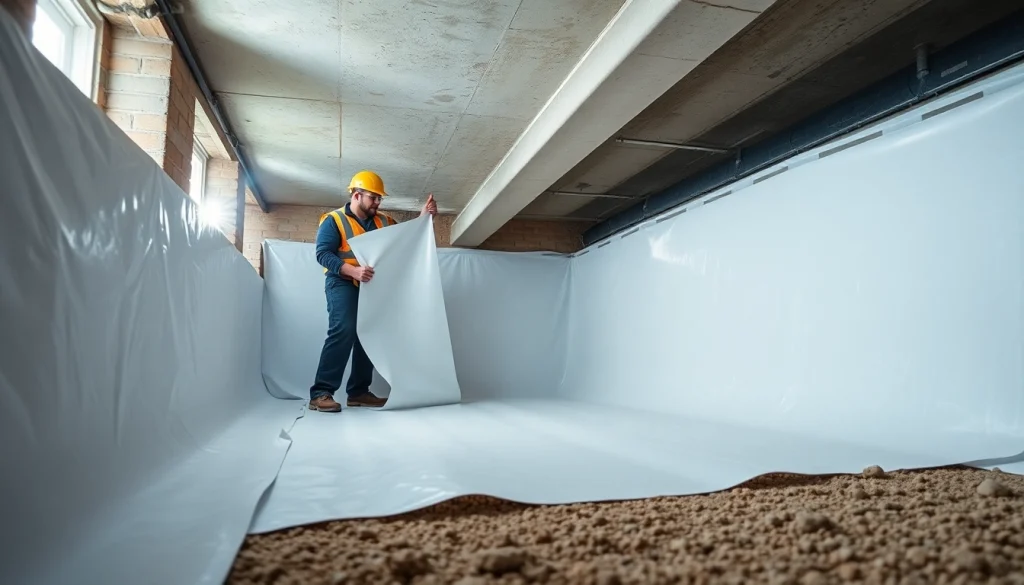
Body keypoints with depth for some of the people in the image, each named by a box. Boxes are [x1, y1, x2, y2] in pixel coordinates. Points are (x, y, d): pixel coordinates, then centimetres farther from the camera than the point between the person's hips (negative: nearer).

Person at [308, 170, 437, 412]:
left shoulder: (384, 221, 14)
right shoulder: (333, 220, -3)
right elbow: (323, 254, -13)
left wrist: (423, 216, -3)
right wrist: (353, 270, -29)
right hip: (343, 284, -6)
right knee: (343, 332, -21)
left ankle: (358, 392, 13)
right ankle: (320, 393, -20)